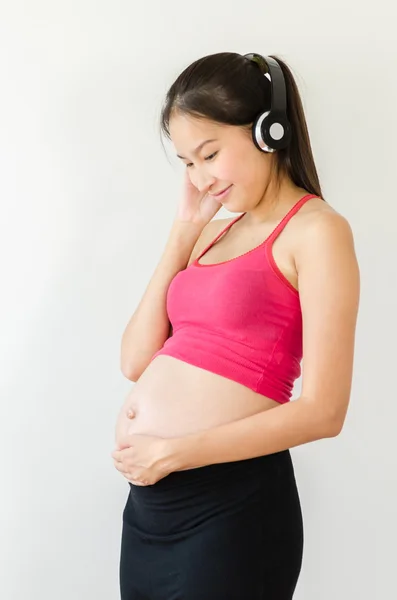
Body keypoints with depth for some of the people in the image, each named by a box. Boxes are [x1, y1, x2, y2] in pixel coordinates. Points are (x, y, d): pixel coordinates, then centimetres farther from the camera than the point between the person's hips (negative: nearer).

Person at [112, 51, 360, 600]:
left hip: (229, 504, -7)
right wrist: (182, 232, 4)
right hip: (148, 498, 7)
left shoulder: (316, 229, -8)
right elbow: (137, 361, 5)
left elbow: (323, 411, -15)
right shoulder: (215, 231, 13)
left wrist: (172, 453, -13)